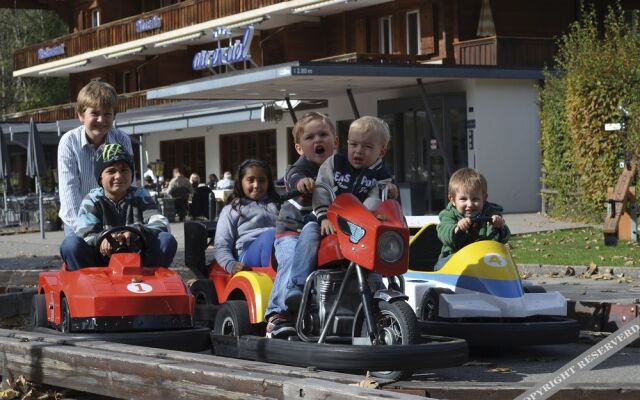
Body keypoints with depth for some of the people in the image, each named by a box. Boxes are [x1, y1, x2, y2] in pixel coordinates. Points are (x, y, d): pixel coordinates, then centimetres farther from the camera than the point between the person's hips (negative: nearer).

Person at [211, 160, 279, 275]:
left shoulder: (275, 205, 31)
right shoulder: (232, 210, 19)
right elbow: (221, 246, 9)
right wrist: (231, 265, -12)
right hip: (248, 254, -3)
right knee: (271, 234, -35)